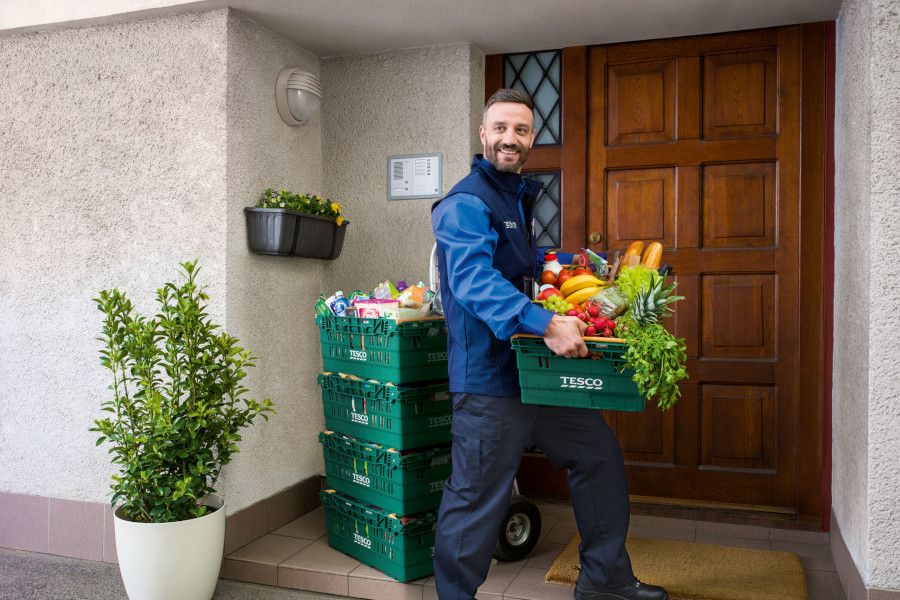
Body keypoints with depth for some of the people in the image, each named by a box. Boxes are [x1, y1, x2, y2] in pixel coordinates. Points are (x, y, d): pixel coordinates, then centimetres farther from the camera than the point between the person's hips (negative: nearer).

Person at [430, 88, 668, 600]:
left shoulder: (518, 196, 17)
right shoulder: (466, 203, -14)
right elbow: (475, 279, -30)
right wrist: (546, 323, -39)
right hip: (489, 377, -10)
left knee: (600, 453, 17)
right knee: (477, 498, -1)